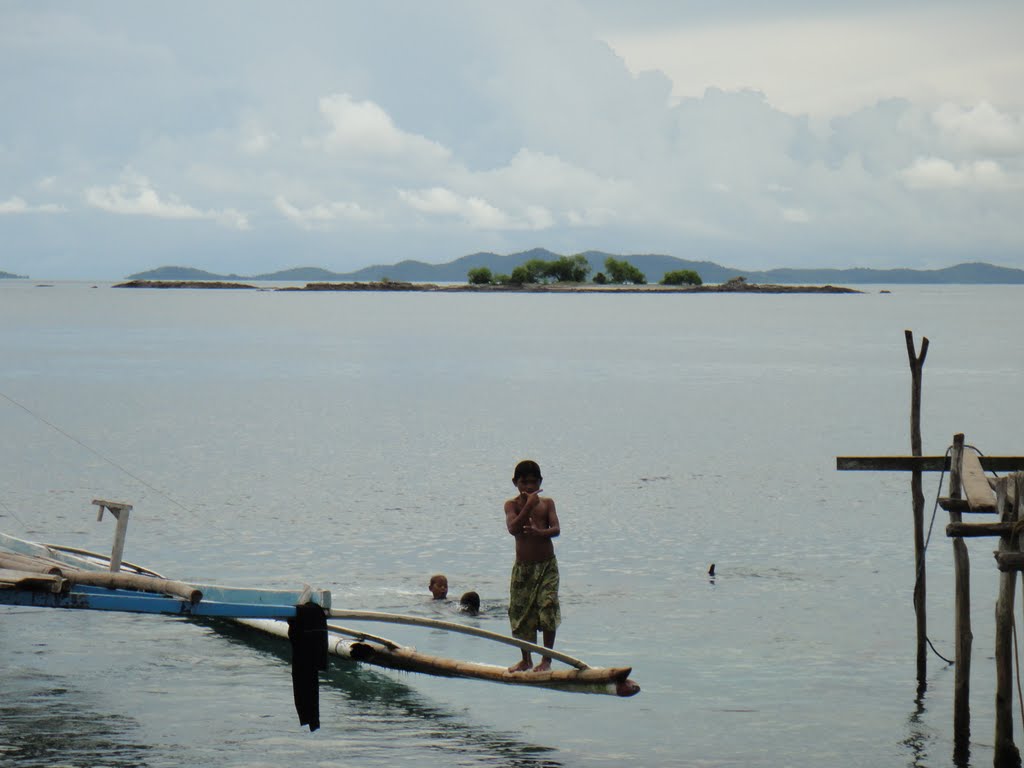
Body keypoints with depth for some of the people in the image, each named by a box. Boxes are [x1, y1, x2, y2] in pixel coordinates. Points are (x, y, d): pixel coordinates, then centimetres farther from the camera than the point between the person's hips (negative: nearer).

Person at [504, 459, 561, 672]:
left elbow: (556, 529, -10)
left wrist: (539, 532, -30)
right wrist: (529, 505, -24)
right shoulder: (512, 504, 0)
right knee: (521, 613, 4)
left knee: (548, 608, -12)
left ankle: (547, 659, -2)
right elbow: (513, 528, -18)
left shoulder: (547, 503, 3)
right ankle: (526, 660, 20)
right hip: (523, 567, 1)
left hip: (547, 566, -1)